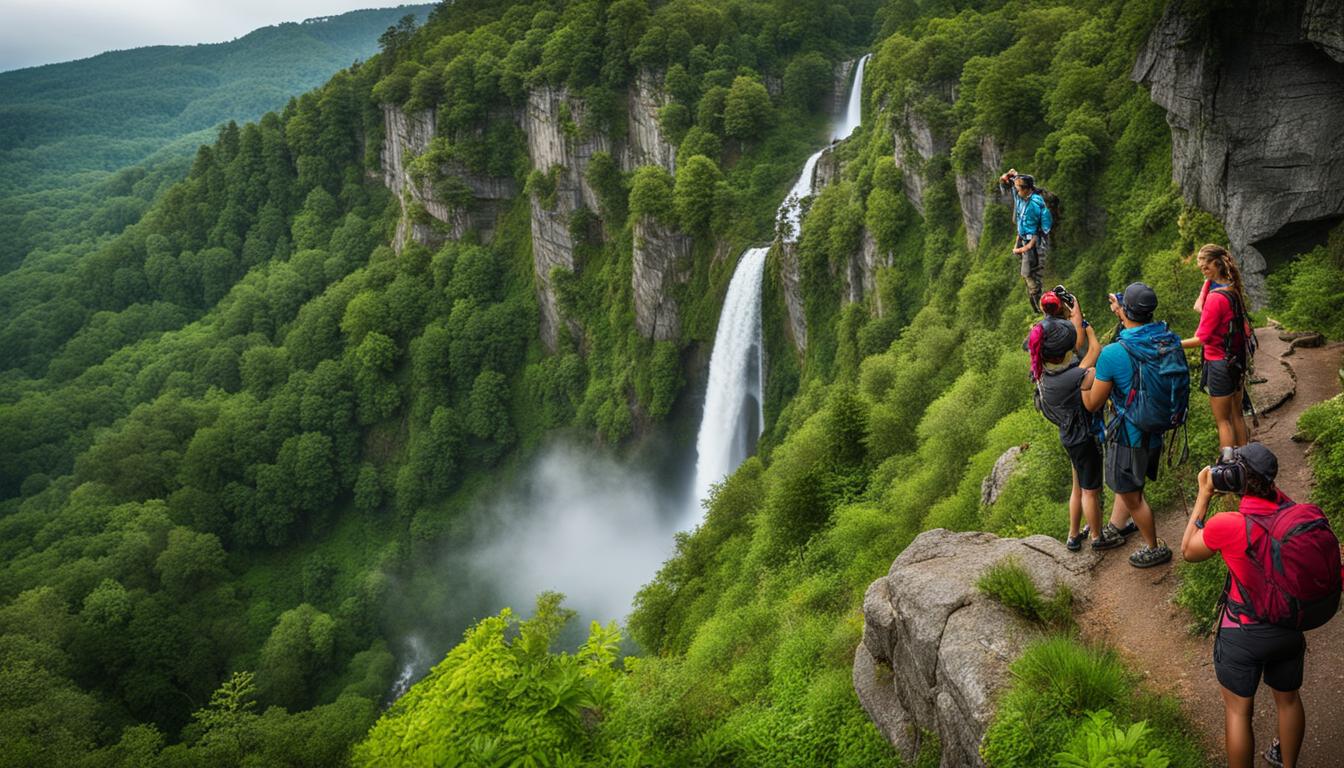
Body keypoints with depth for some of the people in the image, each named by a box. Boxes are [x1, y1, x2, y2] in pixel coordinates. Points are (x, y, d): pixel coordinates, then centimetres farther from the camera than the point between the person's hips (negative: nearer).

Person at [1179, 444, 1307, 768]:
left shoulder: (1226, 525, -27)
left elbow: (1188, 551, -7)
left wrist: (1204, 494, -9)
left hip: (1244, 635, -5)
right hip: (1290, 627, 5)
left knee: (1238, 710, 13)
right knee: (1288, 698, 26)